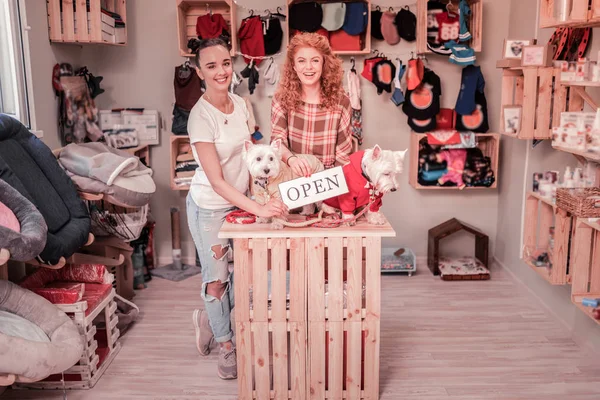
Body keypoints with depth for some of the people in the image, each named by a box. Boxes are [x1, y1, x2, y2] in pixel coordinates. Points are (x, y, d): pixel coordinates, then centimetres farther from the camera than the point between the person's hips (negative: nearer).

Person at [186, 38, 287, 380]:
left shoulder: (240, 104, -2)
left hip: (240, 200, 6)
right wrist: (258, 208, -32)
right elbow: (216, 181, -26)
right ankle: (226, 344, 30)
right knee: (217, 278, 8)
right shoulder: (201, 116, -23)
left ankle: (209, 317, 39)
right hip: (210, 207, -6)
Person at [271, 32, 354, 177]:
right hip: (293, 175, 1)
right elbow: (277, 140, -8)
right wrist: (291, 159, -29)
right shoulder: (282, 98, 0)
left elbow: (343, 152, 1)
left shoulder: (340, 101, -1)